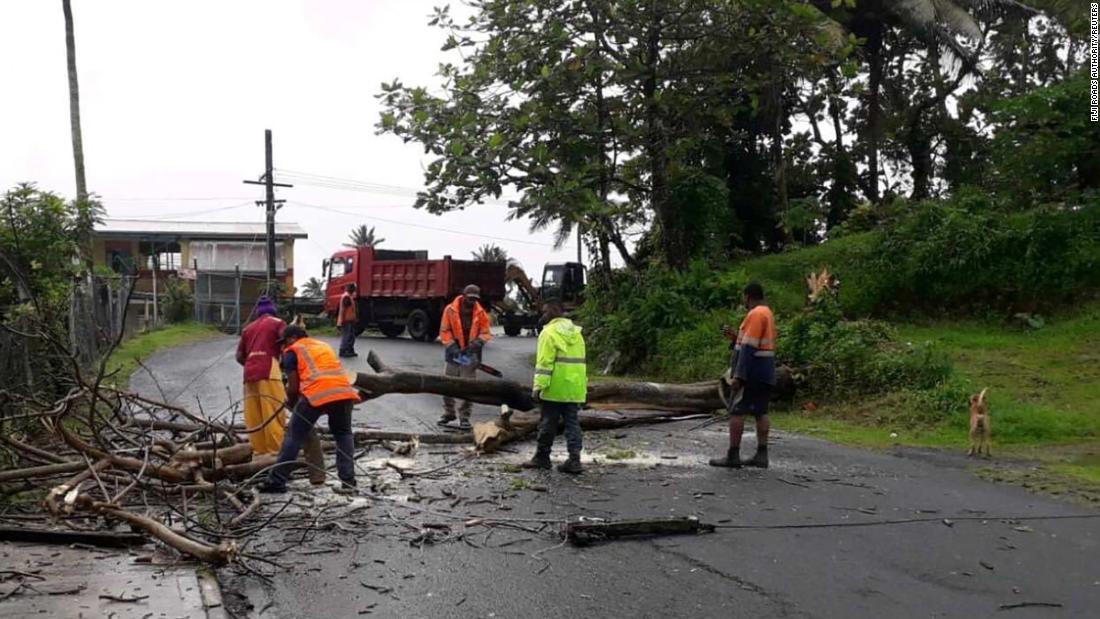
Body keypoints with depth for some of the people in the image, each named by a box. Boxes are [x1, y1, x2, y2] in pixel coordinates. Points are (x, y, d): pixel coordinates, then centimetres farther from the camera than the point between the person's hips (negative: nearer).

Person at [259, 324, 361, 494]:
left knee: (294, 437, 8)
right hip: (344, 391, 5)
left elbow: (293, 387, 10)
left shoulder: (293, 351, 15)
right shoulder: (324, 345, 32)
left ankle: (276, 482, 10)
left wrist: (292, 405, 30)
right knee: (343, 434, 22)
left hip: (317, 394, -4)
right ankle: (348, 480, 12)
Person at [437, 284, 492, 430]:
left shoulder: (481, 313, -2)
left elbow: (485, 333, 2)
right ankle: (449, 413, 26)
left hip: (471, 355, 0)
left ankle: (464, 417, 8)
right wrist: (453, 347, -16)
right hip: (453, 354, 0)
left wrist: (478, 342, -17)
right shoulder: (450, 310, -6)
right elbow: (444, 331, -6)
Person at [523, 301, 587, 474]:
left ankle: (542, 457, 16)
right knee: (572, 423, 7)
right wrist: (584, 387, 20)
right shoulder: (576, 332, 14)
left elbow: (544, 363, -17)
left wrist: (539, 386, -17)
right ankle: (574, 460, 1)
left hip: (554, 389, -6)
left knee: (548, 423, 5)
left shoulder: (549, 332, -9)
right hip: (575, 389, 6)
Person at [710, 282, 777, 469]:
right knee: (761, 412, 8)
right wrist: (736, 337, 17)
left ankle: (733, 455, -6)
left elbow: (749, 348, -21)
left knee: (736, 411, -6)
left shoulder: (755, 314, -15)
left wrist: (739, 375, -23)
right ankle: (761, 454, 8)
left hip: (751, 373, -10)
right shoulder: (767, 313, 16)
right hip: (765, 373, 10)